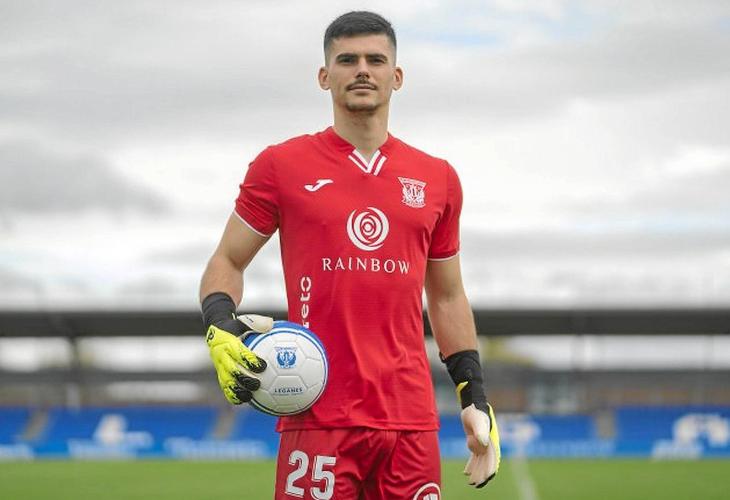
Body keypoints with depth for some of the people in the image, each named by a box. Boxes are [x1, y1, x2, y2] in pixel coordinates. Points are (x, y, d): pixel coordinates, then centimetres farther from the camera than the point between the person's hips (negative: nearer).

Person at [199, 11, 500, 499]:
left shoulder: (437, 179, 13)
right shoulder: (281, 165, 4)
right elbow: (227, 262, 10)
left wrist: (475, 397, 15)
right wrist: (220, 328, -10)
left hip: (412, 421, 3)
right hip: (317, 418, -3)